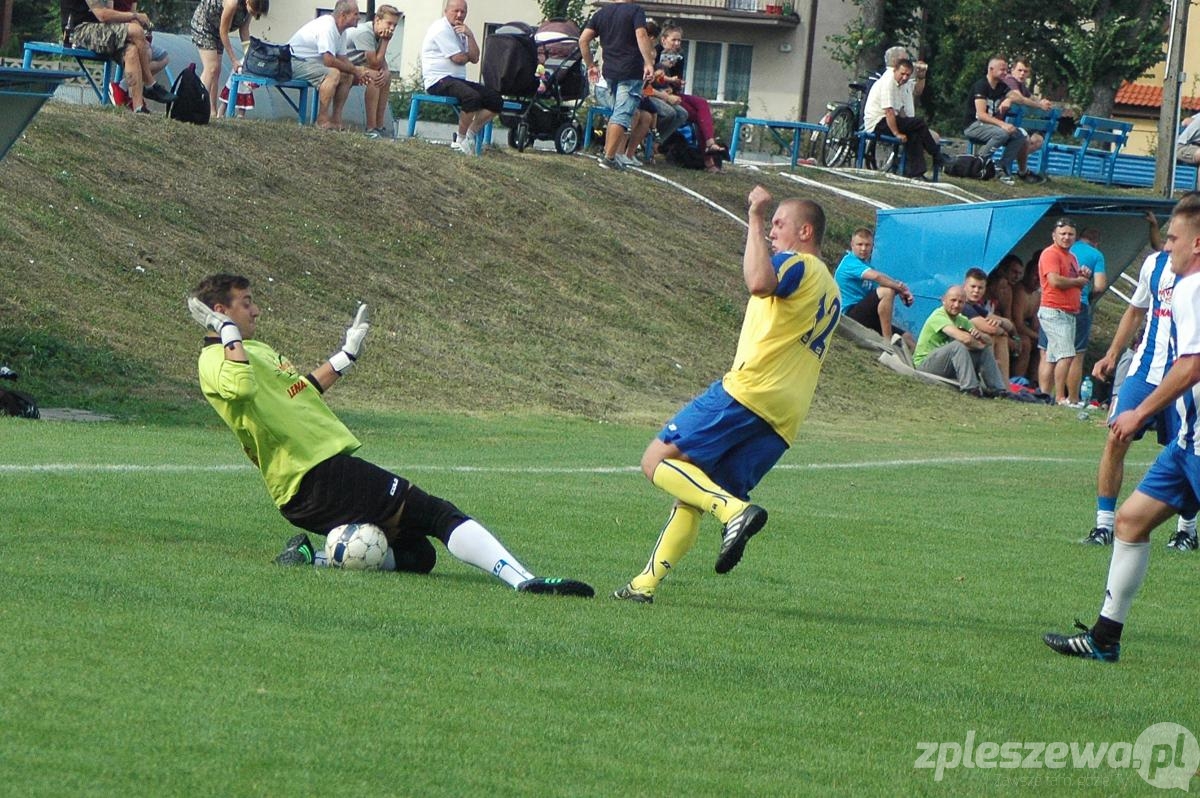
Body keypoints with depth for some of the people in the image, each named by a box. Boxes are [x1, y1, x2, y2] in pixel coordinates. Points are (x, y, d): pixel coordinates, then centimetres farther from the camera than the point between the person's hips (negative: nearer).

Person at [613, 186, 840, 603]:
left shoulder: (798, 264, -3)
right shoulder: (831, 293, 27)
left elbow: (759, 283, -27)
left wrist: (756, 220, -20)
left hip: (750, 390, -9)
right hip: (783, 422, 9)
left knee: (659, 460, -11)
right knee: (695, 489, 12)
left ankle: (736, 511, -28)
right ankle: (647, 582, 7)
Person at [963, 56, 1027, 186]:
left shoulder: (1002, 87, 10)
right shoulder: (981, 86, -15)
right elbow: (981, 114, -23)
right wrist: (1002, 124, -33)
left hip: (990, 125, 7)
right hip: (973, 127, -7)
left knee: (1020, 136, -12)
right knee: (1002, 133, -33)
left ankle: (1004, 169, -8)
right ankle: (979, 158, -15)